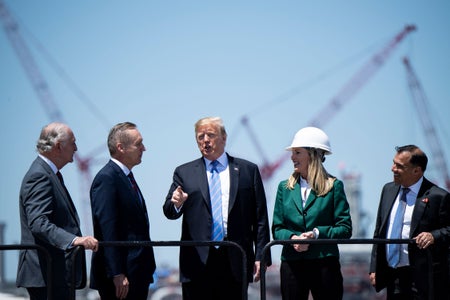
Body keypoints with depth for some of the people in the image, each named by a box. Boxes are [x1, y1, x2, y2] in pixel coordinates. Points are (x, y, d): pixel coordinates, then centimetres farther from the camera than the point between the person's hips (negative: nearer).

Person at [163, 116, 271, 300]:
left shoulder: (248, 170, 10)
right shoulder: (184, 173, 11)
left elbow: (260, 218, 7)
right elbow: (169, 211, 3)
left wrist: (261, 257, 0)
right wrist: (176, 203, -22)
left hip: (235, 262, 0)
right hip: (197, 262, 0)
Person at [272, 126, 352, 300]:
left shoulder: (334, 186, 2)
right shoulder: (285, 187, 13)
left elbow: (345, 229, -1)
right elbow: (277, 228, 11)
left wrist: (317, 233, -15)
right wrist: (292, 237, -10)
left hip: (324, 264, -3)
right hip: (292, 264, 3)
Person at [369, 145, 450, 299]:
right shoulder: (388, 190, 13)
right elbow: (379, 231, 17)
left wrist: (434, 236, -25)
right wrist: (374, 268, 13)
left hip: (422, 279, -6)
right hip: (392, 275, 6)